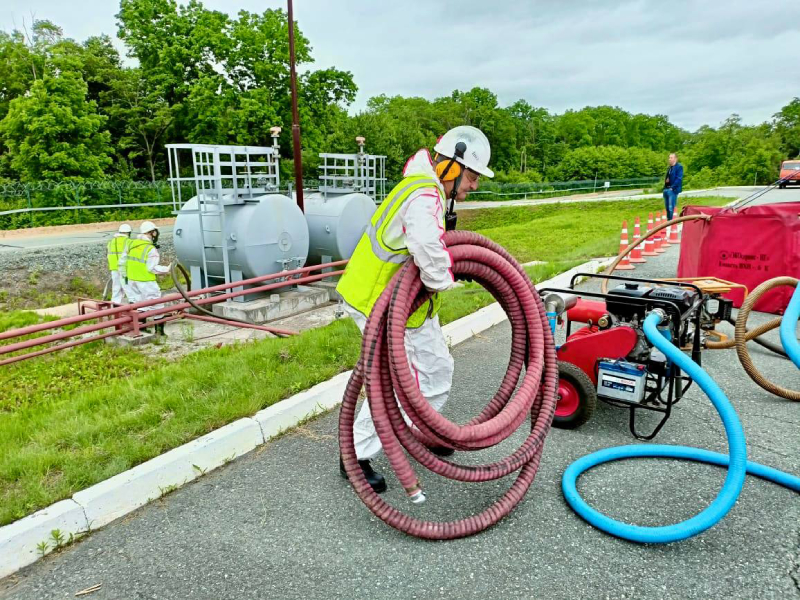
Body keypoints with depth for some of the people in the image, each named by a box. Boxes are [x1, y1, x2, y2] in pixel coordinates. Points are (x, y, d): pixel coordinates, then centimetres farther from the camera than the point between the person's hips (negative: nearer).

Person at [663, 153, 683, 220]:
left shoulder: (679, 167, -7)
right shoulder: (670, 167, 19)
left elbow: (679, 178, -14)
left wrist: (672, 187, -18)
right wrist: (666, 180, 4)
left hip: (673, 189, -9)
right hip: (666, 189, 9)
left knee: (671, 208, -12)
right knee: (667, 207, 13)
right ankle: (668, 220, 22)